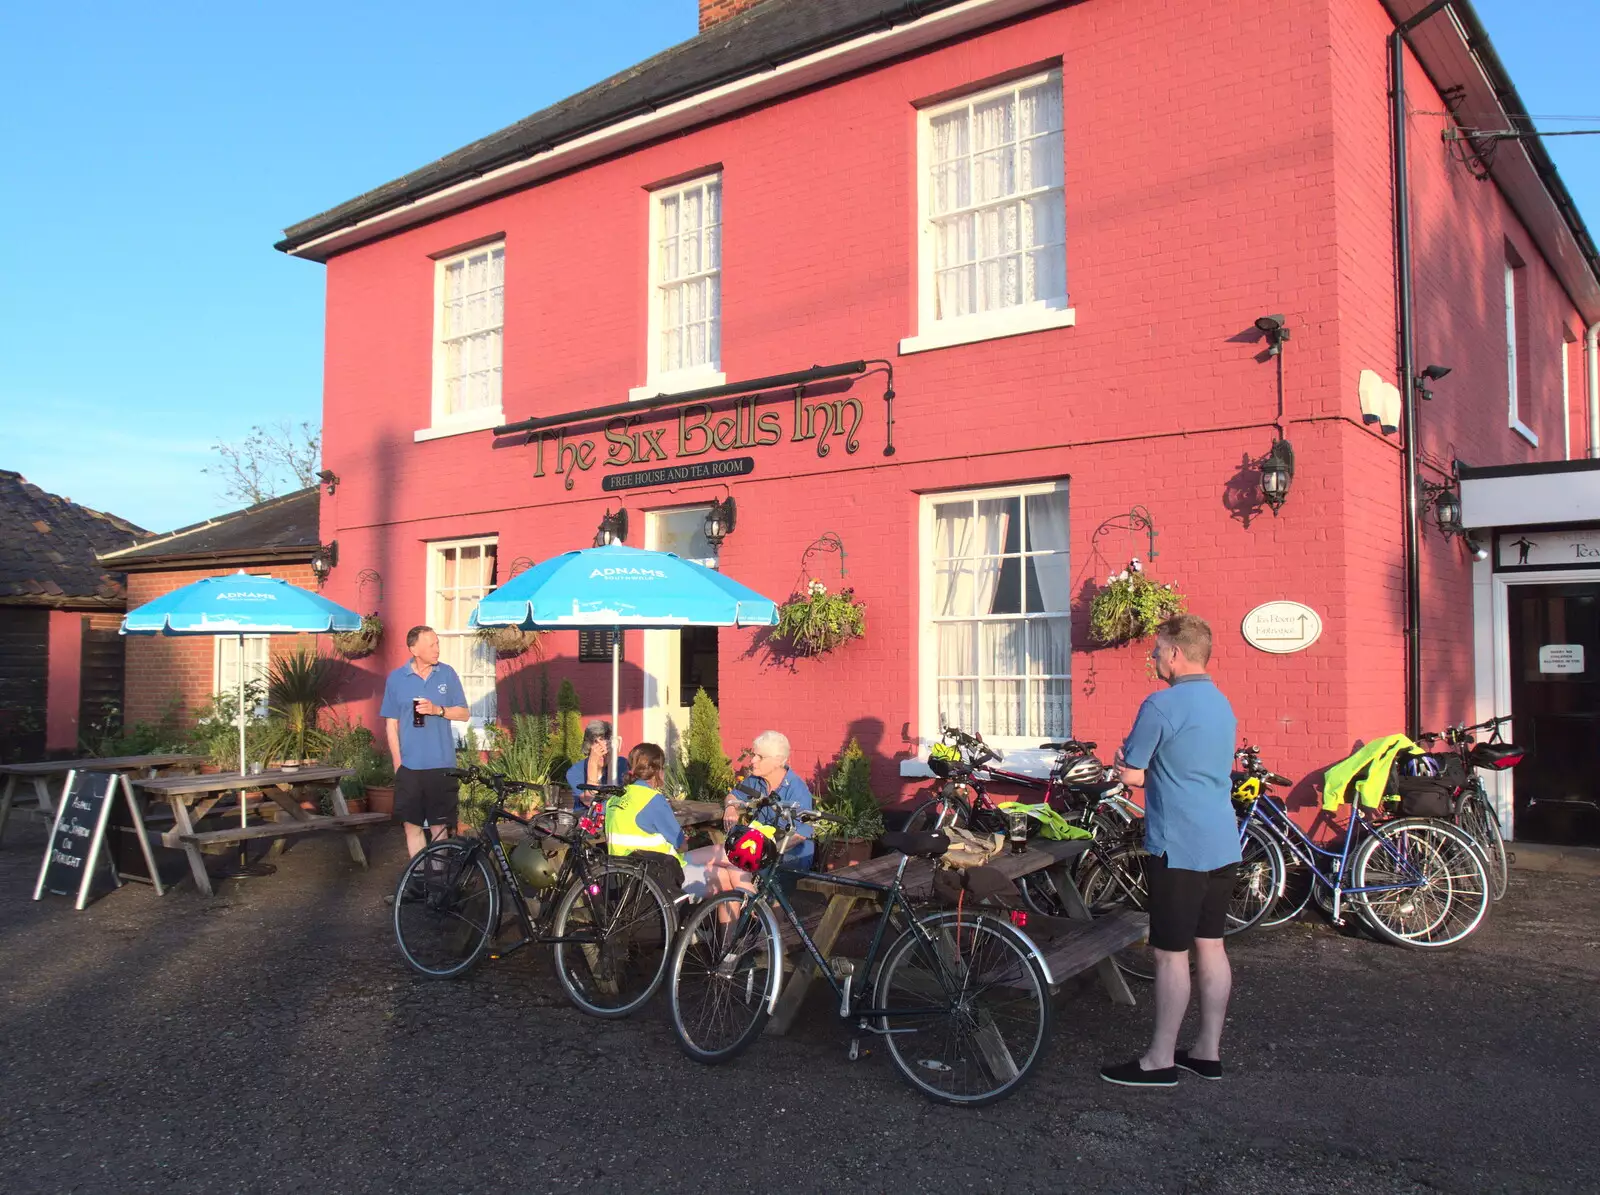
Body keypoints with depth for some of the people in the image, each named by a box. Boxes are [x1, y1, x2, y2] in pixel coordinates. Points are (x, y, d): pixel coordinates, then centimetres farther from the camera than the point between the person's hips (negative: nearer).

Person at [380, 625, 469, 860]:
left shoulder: (447, 674, 2)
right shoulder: (396, 678, 0)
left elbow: (464, 713, 5)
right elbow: (391, 724, 3)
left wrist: (437, 710, -14)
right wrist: (398, 763, -3)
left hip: (442, 766, 0)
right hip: (409, 767, 0)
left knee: (439, 826, 4)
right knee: (412, 824, 7)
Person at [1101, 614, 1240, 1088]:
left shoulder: (1161, 705, -15)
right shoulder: (1222, 704, 14)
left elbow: (1129, 775, -10)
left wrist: (1126, 756, 9)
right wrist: (1147, 768, 11)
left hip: (1178, 849, -9)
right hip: (1222, 847, 9)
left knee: (1171, 954, -1)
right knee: (1210, 947, 13)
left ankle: (1160, 1061, 7)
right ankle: (1208, 1051, 22)